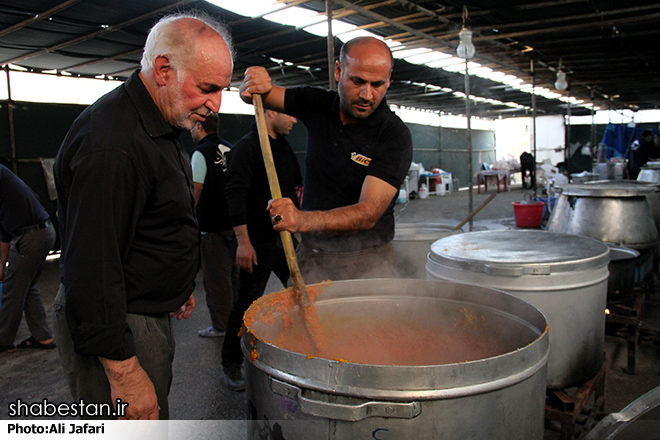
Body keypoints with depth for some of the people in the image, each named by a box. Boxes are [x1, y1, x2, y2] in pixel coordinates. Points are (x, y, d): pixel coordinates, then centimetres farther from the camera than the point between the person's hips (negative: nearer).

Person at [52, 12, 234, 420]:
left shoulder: (160, 126, 8)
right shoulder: (112, 144, -26)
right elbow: (91, 272, -27)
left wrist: (180, 287, 25)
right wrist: (125, 372, -23)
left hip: (150, 315, 10)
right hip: (115, 329, -10)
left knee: (156, 413, 21)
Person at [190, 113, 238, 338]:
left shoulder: (201, 153, -13)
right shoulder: (229, 148, 9)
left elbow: (196, 190, -16)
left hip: (212, 224, -8)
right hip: (234, 220, 8)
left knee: (216, 277, 2)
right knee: (233, 273, 17)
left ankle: (220, 325, 10)